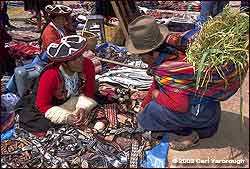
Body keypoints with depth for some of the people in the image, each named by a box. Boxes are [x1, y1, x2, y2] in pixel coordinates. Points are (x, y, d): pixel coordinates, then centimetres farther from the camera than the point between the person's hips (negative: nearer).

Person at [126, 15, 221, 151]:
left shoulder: (171, 68, -31)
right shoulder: (165, 55, 0)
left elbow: (180, 105, -35)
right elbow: (156, 85, 14)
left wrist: (157, 95, -17)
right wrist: (143, 106, 16)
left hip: (203, 112, -10)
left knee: (151, 113, -17)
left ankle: (190, 134, -1)